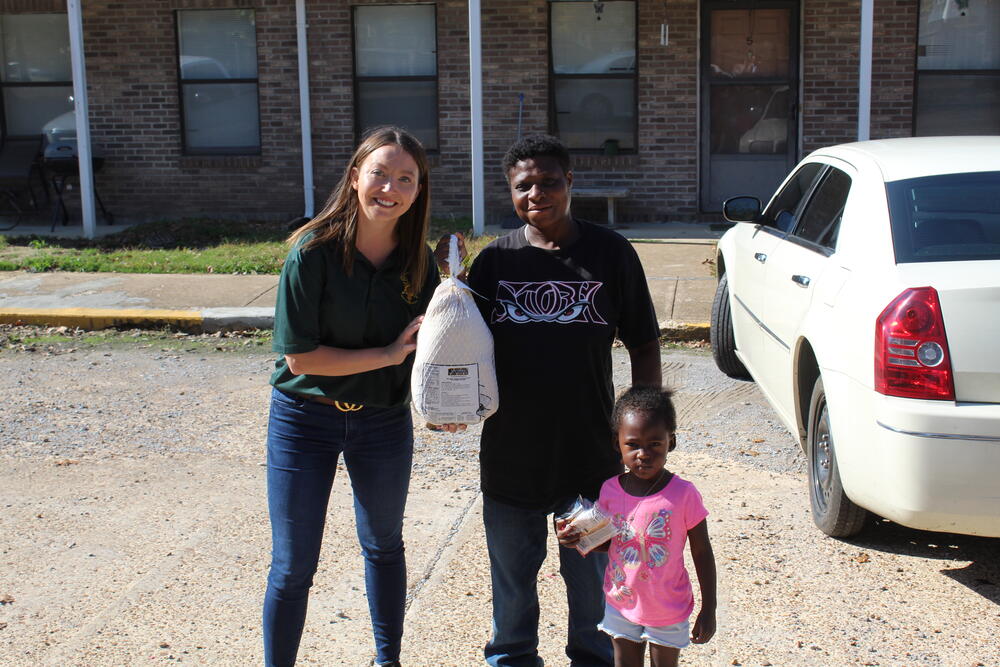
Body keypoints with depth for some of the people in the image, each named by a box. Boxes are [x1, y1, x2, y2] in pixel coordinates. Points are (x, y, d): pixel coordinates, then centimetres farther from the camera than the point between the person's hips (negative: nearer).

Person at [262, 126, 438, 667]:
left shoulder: (418, 259, -7)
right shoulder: (313, 252, -20)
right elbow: (299, 357, -20)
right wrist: (388, 354, -22)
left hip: (384, 420, 4)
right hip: (305, 418, -4)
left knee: (384, 546, 21)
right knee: (292, 565, 4)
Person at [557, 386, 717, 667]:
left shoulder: (683, 494, -20)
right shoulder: (609, 490, -10)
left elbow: (702, 554, -11)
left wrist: (708, 610, -8)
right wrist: (577, 538, -14)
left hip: (668, 611, -3)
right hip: (621, 604, 3)